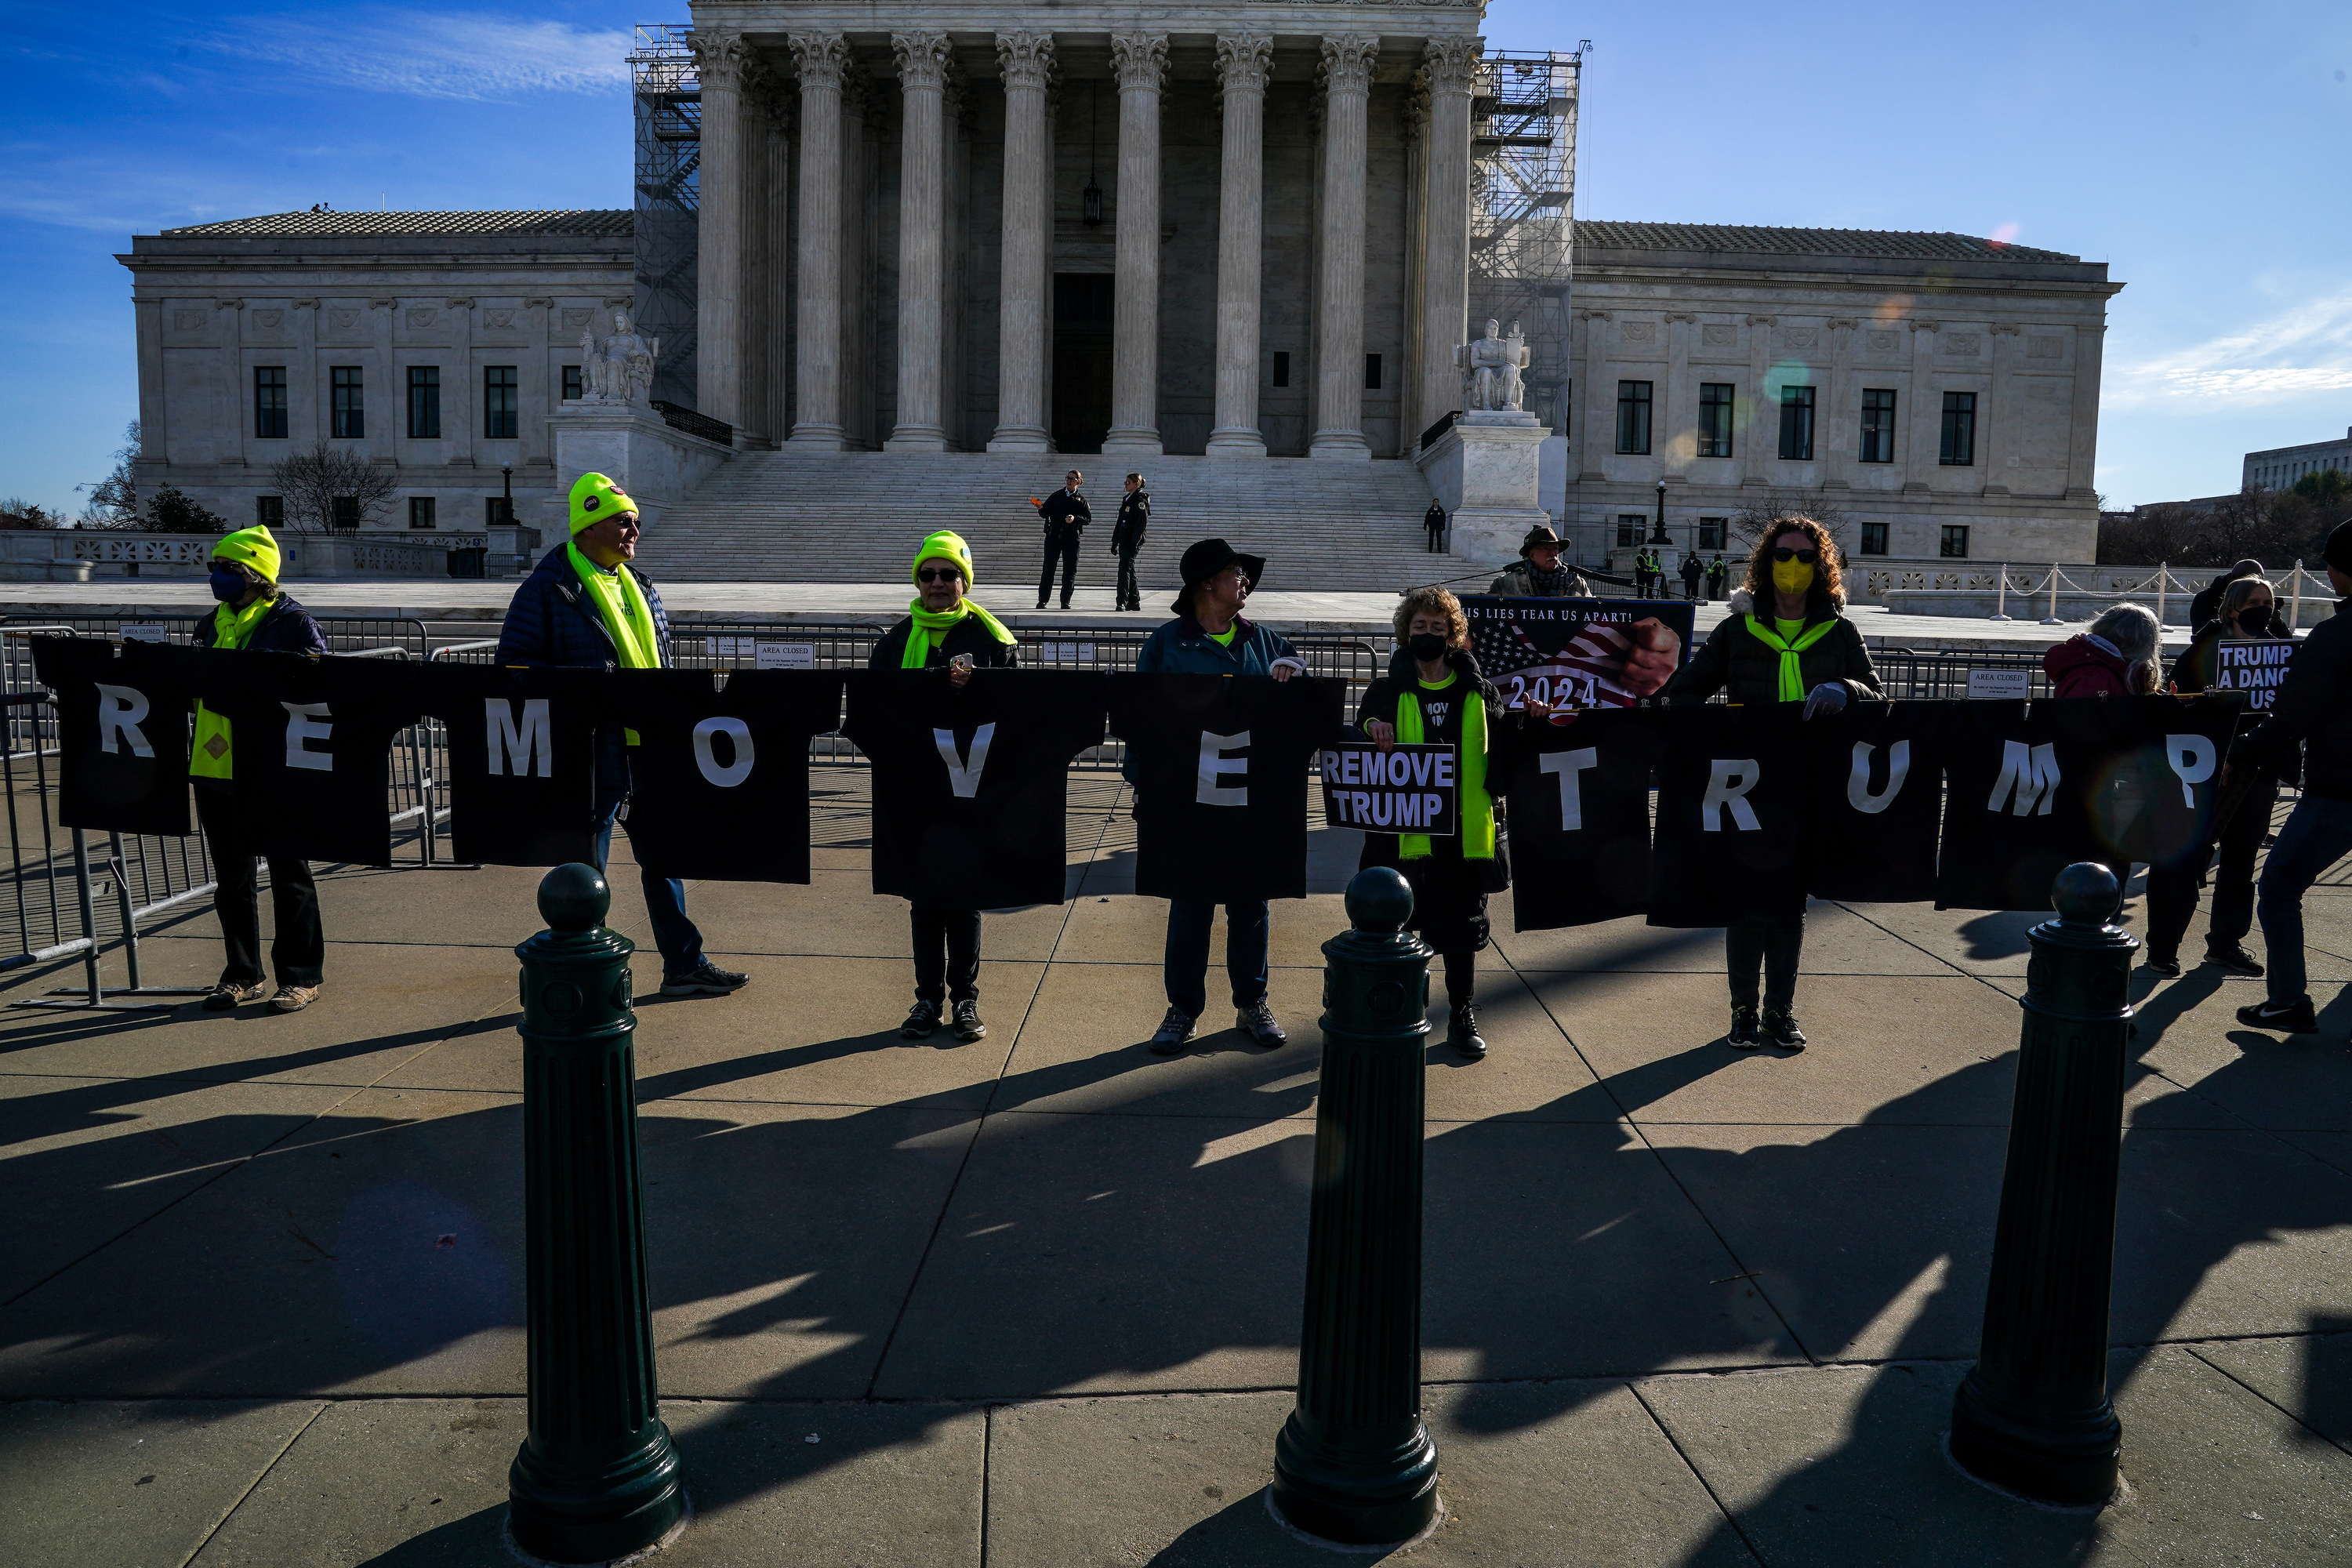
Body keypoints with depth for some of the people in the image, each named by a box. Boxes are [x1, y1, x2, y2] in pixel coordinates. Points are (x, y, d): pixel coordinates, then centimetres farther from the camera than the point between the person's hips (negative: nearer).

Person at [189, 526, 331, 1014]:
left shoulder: (291, 621, -7)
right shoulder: (214, 623, 14)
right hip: (215, 770, 7)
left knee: (288, 874, 2)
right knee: (231, 877, 13)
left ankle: (301, 976, 10)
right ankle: (243, 974, 24)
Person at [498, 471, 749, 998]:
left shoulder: (640, 587, 14)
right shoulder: (548, 588, -8)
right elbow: (515, 663, -9)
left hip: (650, 751, 7)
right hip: (592, 755, -7)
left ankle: (684, 965, 24)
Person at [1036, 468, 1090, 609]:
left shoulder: (1081, 500, 9)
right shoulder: (1056, 496, 12)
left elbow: (1089, 518, 3)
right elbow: (1045, 514, 8)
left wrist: (1075, 518, -14)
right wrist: (1041, 509, -14)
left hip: (1071, 537, 0)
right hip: (1054, 534, 0)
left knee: (1070, 569, -1)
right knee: (1048, 567, -3)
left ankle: (1065, 601, 6)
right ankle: (1042, 600, 0)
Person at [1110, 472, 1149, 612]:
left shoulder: (1141, 500, -8)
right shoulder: (1127, 499, 20)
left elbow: (1142, 522, -16)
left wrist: (1134, 543, -22)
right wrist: (1115, 542, 20)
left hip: (1132, 542, -9)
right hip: (1124, 541, 9)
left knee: (1124, 570, -15)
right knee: (1129, 571, 11)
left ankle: (1122, 602, -18)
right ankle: (1134, 601, 17)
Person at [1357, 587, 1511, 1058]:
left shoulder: (1479, 692, 8)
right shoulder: (1387, 691, 3)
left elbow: (1499, 755, 11)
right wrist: (1370, 732, -19)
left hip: (1465, 832, 2)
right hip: (1404, 833, -1)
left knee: (1462, 926, 12)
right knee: (1400, 927, 5)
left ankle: (1463, 1017, 27)